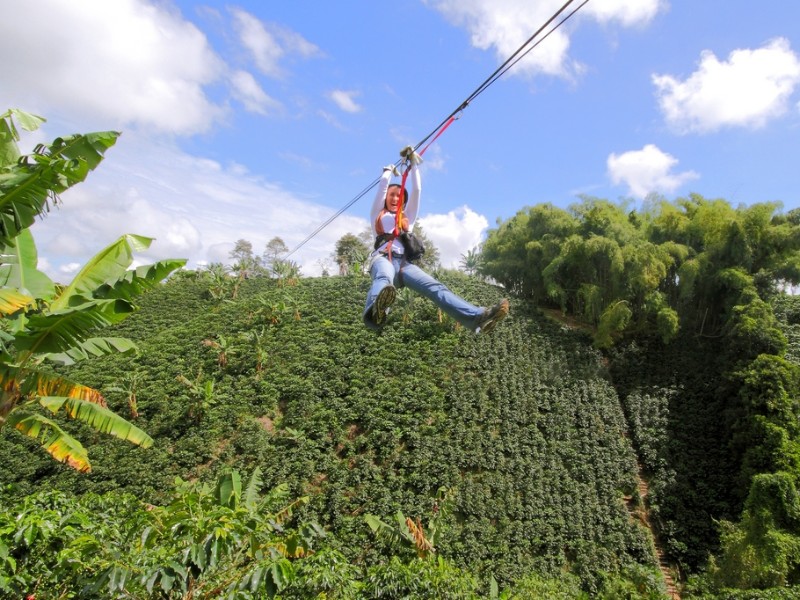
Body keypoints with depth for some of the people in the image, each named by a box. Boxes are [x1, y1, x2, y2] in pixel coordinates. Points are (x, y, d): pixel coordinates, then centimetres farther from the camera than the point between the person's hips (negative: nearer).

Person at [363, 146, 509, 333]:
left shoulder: (407, 217, 37)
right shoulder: (378, 214, 30)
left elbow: (416, 190, 27)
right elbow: (382, 185, 23)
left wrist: (413, 164, 29)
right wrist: (389, 170, 40)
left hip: (403, 262, 3)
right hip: (383, 258, -2)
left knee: (435, 287, -25)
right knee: (384, 279, -42)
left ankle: (477, 317, -49)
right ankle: (375, 311, -78)